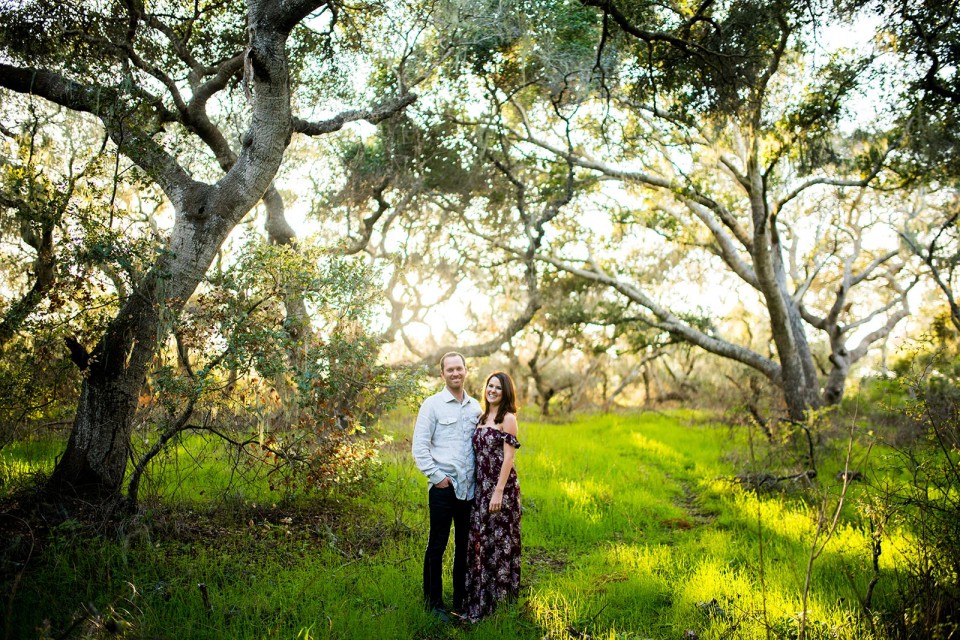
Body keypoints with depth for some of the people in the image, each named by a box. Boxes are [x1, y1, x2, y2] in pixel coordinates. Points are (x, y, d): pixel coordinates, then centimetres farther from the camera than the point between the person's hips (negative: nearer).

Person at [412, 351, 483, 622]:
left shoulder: (475, 407, 11)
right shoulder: (432, 405, -4)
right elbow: (419, 446, -7)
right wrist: (436, 476, -10)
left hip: (469, 488, 5)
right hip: (443, 487, -5)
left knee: (465, 546, 12)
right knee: (437, 546, 2)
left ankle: (461, 602, 25)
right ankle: (434, 603, 15)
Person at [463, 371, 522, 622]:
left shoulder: (507, 418, -8)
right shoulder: (483, 417, 13)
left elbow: (508, 458, -13)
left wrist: (499, 492, -18)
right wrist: (478, 487, 9)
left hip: (501, 486, -7)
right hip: (481, 486, 7)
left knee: (498, 542, 1)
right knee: (480, 541, 12)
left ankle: (499, 599, 13)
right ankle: (480, 600, 24)